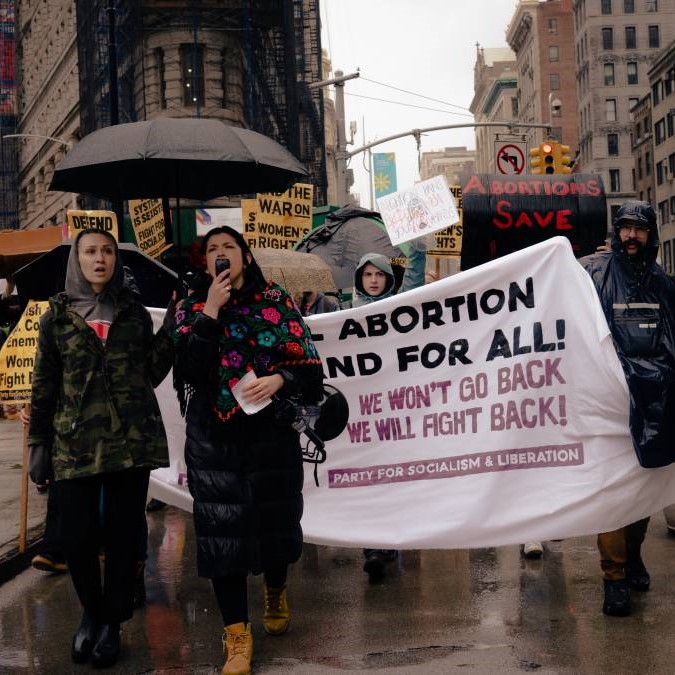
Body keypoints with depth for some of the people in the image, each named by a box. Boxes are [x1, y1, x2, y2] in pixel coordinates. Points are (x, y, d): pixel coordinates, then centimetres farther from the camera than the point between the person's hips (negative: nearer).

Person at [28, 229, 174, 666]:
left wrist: (172, 328, -4)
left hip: (132, 440, 1)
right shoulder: (58, 315, 6)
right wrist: (39, 443, 3)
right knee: (78, 536, 1)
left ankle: (112, 622, 22)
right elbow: (44, 385, 6)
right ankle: (92, 611, 27)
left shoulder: (135, 312, 9)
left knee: (123, 534, 5)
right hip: (76, 443, -1)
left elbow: (151, 373, 5)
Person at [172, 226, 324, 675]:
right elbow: (190, 370, -10)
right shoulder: (192, 308, 5)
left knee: (274, 517, 9)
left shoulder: (277, 301, 3)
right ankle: (238, 636, 7)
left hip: (271, 432, 0)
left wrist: (278, 380, -18)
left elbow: (309, 365, 1)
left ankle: (276, 592, 40)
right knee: (222, 528, -2)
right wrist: (211, 311, -13)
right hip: (214, 438, 0)